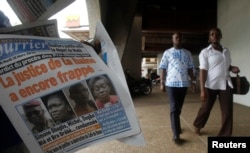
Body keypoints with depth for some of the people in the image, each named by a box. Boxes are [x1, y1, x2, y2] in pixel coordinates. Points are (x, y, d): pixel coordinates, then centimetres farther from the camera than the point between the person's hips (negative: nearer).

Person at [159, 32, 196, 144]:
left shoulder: (187, 53, 13)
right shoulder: (167, 53, 4)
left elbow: (190, 69, 14)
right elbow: (163, 68, 2)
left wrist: (193, 81, 6)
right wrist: (162, 82, -4)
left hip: (184, 84, 4)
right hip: (171, 83, -3)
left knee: (179, 108, 13)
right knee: (174, 108, -6)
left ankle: (175, 126, 33)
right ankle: (176, 135, -5)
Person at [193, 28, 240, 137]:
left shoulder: (226, 51, 12)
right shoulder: (205, 52, -5)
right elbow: (203, 71, -11)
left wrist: (232, 68, 0)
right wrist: (202, 90, -18)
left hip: (225, 85, 5)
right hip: (210, 85, -4)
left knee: (227, 112, 3)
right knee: (206, 108, 10)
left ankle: (225, 135, 17)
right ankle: (197, 125, 37)